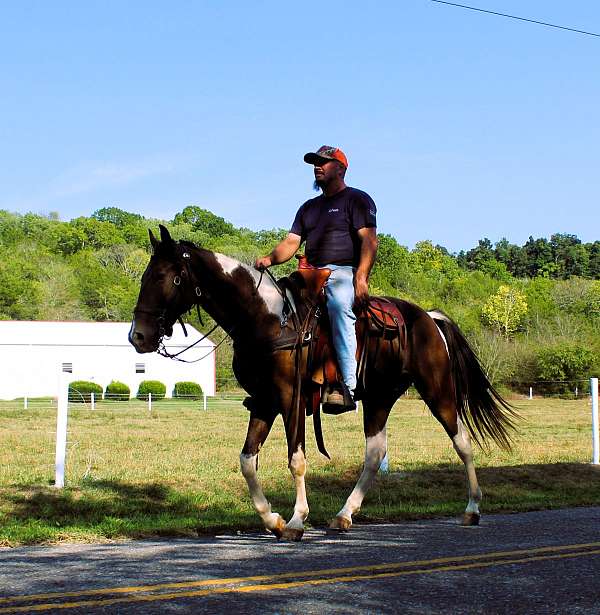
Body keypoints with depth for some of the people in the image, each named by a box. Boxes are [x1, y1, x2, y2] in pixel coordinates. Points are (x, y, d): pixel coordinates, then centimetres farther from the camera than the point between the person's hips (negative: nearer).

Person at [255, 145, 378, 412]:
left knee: (339, 305, -38)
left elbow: (369, 241, -7)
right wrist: (270, 259, -5)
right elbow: (291, 242, 17)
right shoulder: (309, 208, 27)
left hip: (343, 273, -8)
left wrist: (361, 278, -22)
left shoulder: (357, 200, 6)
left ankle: (348, 388, -45)